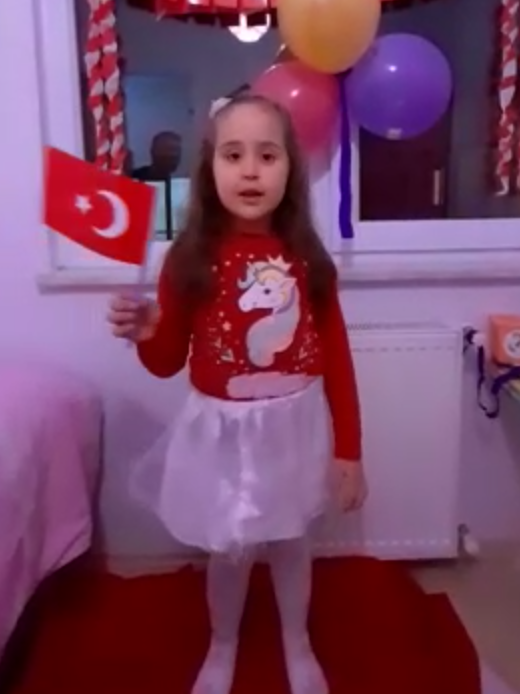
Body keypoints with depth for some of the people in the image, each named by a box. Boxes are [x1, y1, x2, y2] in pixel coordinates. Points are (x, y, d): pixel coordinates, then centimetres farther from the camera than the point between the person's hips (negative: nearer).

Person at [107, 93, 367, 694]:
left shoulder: (307, 258, -7)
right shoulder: (191, 259, -12)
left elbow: (336, 357, -3)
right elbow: (168, 362, -5)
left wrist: (348, 450, -2)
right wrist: (146, 333, -28)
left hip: (296, 424, 2)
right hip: (223, 430, -1)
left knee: (290, 541, 20)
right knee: (230, 551, 15)